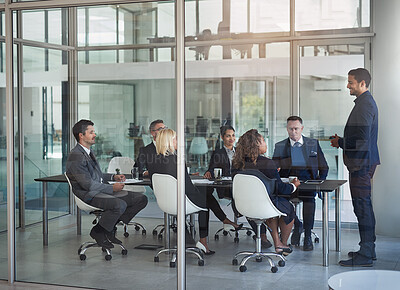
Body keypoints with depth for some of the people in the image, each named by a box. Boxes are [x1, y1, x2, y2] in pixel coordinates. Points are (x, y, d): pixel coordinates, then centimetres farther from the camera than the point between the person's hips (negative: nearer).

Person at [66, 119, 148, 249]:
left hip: (102, 189, 10)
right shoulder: (76, 156, -14)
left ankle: (111, 226, 4)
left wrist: (113, 176, 11)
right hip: (88, 194, -10)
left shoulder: (88, 151, 18)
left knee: (141, 199, -3)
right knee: (120, 205, -36)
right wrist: (112, 188, -14)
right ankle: (98, 231, -11)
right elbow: (87, 184, -19)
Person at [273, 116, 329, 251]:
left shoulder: (313, 144, 13)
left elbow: (324, 167, 13)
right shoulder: (279, 146, 14)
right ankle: (296, 225, -6)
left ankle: (308, 235, -19)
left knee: (309, 197, -35)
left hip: (308, 180, -1)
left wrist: (319, 182, -3)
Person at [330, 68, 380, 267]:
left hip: (361, 163, -11)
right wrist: (342, 141, 15)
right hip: (363, 163, 11)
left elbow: (361, 139, -22)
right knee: (364, 206, 15)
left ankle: (365, 255, -4)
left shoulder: (365, 105, -16)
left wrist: (340, 143, -9)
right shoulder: (366, 103, 18)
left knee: (362, 206, -8)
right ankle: (368, 249, 23)